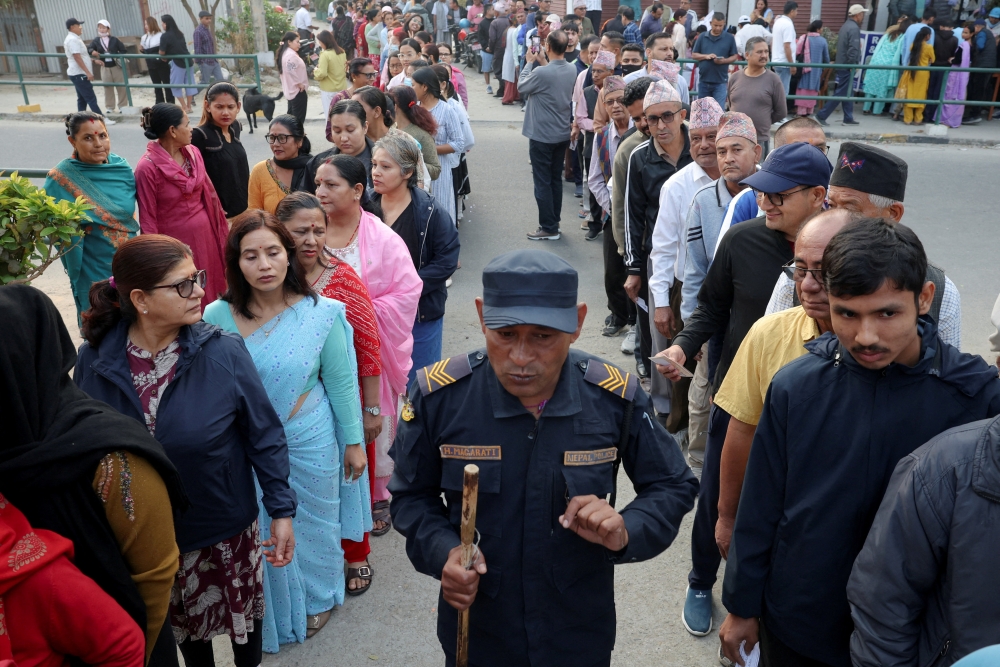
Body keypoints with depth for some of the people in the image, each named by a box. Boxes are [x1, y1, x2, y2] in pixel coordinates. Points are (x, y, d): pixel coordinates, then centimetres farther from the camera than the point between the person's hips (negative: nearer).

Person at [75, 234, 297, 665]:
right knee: (181, 622, 26)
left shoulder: (224, 353, -21)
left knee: (241, 610, 22)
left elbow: (264, 436, -12)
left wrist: (282, 511, -10)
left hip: (226, 527, -1)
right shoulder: (95, 360, -15)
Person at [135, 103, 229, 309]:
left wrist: (221, 228, 14)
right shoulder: (147, 168, -17)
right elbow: (148, 218, -13)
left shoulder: (193, 153, 1)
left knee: (208, 292, 16)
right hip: (175, 241, -6)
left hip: (204, 234, 6)